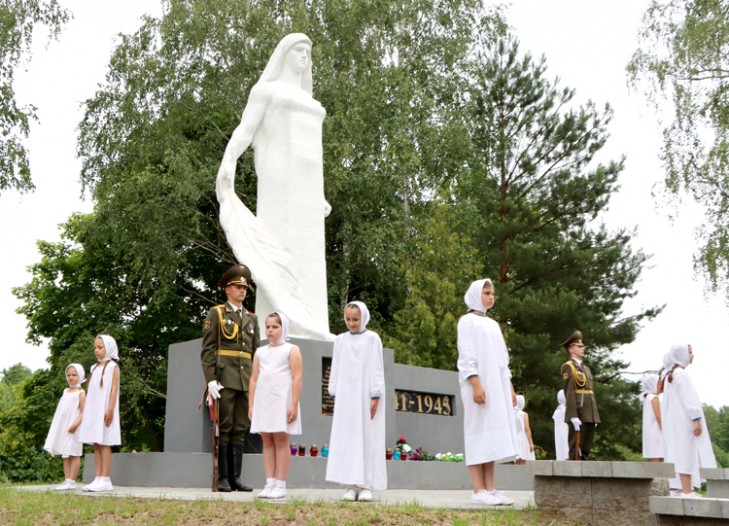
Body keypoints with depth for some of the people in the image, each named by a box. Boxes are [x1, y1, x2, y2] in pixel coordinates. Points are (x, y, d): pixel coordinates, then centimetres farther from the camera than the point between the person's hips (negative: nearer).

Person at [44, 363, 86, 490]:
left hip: (73, 428, -8)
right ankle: (67, 480, 10)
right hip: (62, 427, 8)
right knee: (65, 455, 8)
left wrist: (76, 424, -25)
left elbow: (83, 412, -13)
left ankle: (71, 481, -7)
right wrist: (55, 422, 15)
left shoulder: (81, 393, -6)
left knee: (74, 454, -5)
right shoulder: (66, 391, 16)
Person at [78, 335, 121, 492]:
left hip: (104, 411, -7)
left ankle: (105, 480, -7)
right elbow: (91, 391, 17)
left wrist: (110, 409, -18)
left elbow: (114, 389, -10)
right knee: (96, 445, 5)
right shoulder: (95, 367, 17)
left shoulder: (112, 366, -2)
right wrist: (86, 409, 11)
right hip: (93, 411, 7)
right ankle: (98, 478, 7)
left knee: (104, 443, -8)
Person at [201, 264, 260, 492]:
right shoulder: (216, 313, 3)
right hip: (224, 379, -5)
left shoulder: (251, 318, 18)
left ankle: (236, 477, 10)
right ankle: (222, 479, 2)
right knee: (224, 429, -3)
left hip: (246, 382, 5)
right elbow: (207, 349, -4)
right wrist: (210, 379, -13)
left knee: (240, 430, 6)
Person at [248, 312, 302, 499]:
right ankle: (270, 484, 6)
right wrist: (251, 405, 7)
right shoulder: (260, 352, 16)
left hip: (282, 401, -5)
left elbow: (297, 378, -5)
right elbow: (254, 379, 14)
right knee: (267, 442, 3)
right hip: (263, 401, 5)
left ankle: (280, 485, -3)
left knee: (281, 441, -4)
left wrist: (294, 405, -13)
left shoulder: (291, 350, 2)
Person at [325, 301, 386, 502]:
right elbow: (336, 369, 12)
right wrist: (334, 394, 5)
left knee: (367, 439, -3)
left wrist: (376, 396, -7)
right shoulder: (340, 340, 11)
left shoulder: (372, 339, 1)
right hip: (345, 397, 3)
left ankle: (366, 485, 0)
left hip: (365, 395, -3)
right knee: (346, 439, 0)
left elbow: (377, 369, -1)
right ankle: (351, 485, 4)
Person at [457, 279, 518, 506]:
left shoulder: (493, 324, 21)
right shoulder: (468, 321, -1)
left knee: (493, 435, 3)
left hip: (498, 385, 7)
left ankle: (490, 488, 5)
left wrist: (510, 387, 14)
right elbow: (467, 356, -10)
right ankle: (479, 490, -8)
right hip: (480, 384, -7)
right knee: (480, 432, -9)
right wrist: (476, 385, -19)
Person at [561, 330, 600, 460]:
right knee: (576, 451, -7)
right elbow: (569, 393, -14)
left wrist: (595, 416, 15)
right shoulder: (568, 367, -5)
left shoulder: (586, 368, 22)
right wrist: (574, 416, -21)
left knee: (586, 451, 9)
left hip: (590, 415, 8)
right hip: (578, 414, -8)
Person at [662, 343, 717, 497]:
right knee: (686, 453, -12)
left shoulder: (670, 375, 19)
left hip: (674, 420, 10)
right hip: (683, 419, -10)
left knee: (677, 454, 8)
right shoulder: (681, 373, -11)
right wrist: (696, 419, -21)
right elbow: (688, 398, -18)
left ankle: (678, 489, 8)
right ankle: (687, 491, -15)